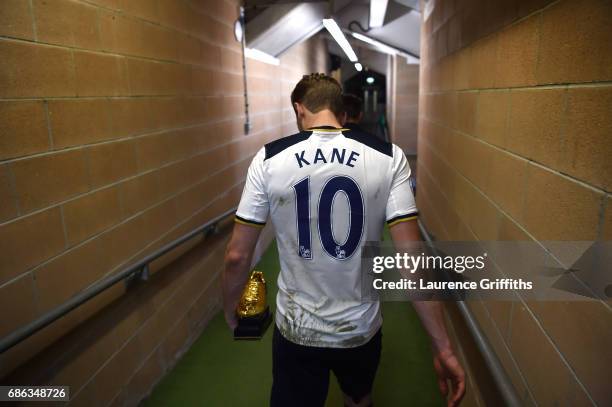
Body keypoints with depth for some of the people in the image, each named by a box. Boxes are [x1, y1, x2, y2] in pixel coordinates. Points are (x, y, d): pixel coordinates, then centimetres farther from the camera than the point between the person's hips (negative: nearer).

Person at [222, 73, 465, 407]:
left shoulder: (269, 159, -12)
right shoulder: (388, 157, -12)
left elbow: (237, 256, -9)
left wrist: (230, 310, 10)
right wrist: (442, 347, -9)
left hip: (296, 331, -1)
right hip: (360, 329, 2)